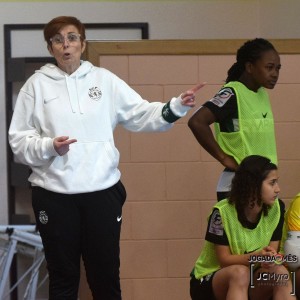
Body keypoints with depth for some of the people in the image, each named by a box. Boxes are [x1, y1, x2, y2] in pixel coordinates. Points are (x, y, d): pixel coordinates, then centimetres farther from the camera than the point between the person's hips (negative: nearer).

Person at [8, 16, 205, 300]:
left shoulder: (104, 79, 7)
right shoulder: (37, 84, 3)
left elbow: (141, 114, 4)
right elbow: (18, 139, 1)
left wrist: (176, 106, -11)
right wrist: (49, 147, -15)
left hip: (102, 190, 1)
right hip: (54, 194, -1)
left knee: (106, 275, 9)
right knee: (63, 277, 9)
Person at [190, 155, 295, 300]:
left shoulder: (276, 208, -7)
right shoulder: (222, 212, -20)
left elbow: (272, 250, -3)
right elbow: (224, 260, -17)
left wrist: (270, 258, -29)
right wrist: (256, 256, -36)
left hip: (250, 283, 4)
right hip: (209, 280, -4)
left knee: (280, 272, -26)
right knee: (240, 272, -37)